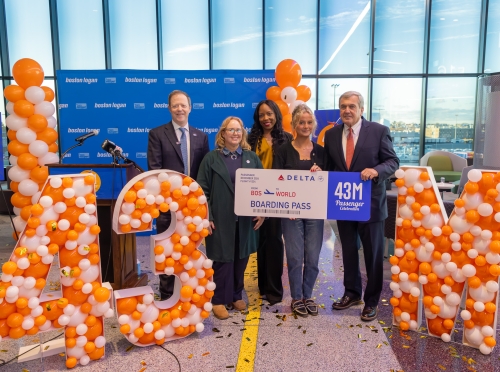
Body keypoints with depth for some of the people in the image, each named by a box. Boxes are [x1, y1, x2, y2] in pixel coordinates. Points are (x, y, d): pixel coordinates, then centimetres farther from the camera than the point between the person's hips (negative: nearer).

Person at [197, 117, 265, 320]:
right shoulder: (212, 158, 0)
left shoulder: (252, 158, 8)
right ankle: (219, 300, 17)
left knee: (241, 258, 11)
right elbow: (203, 190, -3)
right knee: (223, 259, 3)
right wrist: (206, 217, -10)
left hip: (246, 219, 3)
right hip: (221, 219, -3)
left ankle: (236, 296, 28)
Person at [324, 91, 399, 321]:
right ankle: (352, 293, 35)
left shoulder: (379, 131, -6)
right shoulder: (331, 134, 5)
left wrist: (376, 170, -26)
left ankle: (372, 301, 25)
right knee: (348, 251, 16)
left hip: (370, 203, -4)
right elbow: (329, 166, 10)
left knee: (373, 253, 8)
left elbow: (393, 161, -7)